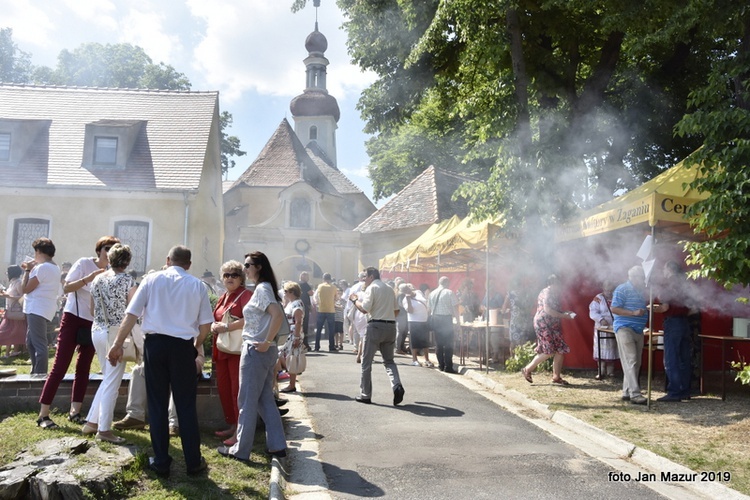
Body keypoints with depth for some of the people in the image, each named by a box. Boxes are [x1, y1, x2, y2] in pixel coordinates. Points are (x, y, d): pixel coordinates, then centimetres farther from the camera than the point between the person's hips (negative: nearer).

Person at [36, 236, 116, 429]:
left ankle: (75, 411, 14)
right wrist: (89, 278, -25)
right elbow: (66, 288, -14)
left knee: (84, 368, 7)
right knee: (60, 366, -6)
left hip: (93, 324, 5)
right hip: (73, 318, -5)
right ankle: (43, 414, -1)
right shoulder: (84, 263, -7)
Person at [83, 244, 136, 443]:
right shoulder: (127, 280, -10)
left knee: (108, 379, 19)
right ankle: (104, 429, 3)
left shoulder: (97, 279, 9)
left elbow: (94, 308, 15)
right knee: (112, 383, 0)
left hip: (97, 331, 7)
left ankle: (92, 422, 22)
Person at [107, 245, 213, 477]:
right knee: (186, 405, 9)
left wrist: (118, 344, 2)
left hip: (154, 344, 0)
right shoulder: (197, 285, 5)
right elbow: (206, 323, 5)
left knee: (157, 405, 10)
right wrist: (197, 344, 22)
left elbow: (131, 314, -2)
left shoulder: (152, 279, 4)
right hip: (183, 346, 0)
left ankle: (161, 462, 17)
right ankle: (193, 462, 15)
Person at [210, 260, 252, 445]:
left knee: (237, 390, -7)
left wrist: (227, 326, -21)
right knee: (223, 388, 12)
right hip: (221, 350, 9)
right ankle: (232, 425, 25)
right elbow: (215, 319, 25)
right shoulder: (223, 297, 18)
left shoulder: (245, 295, -8)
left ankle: (240, 432, -1)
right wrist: (214, 326, 2)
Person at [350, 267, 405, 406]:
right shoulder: (390, 289, 15)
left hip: (375, 325, -6)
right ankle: (397, 386, -11)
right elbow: (396, 310, 17)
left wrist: (355, 300, 2)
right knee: (389, 360, 13)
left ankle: (365, 395, 12)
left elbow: (364, 309, -14)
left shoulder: (371, 288, -5)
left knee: (366, 362, 6)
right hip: (391, 326, 6)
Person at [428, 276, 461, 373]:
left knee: (438, 343, 11)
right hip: (446, 319, -5)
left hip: (435, 319, 5)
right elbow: (455, 308, -9)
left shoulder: (432, 293, 8)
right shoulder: (450, 293, -7)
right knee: (448, 344, 0)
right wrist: (458, 321, -5)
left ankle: (441, 365, 15)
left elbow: (430, 309, 10)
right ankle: (448, 366, -2)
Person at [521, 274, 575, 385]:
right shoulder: (546, 292, -13)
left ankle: (556, 377, 11)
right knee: (548, 352, -11)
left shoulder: (554, 294, 18)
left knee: (560, 351, 4)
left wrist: (565, 313, 10)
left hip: (553, 326, 10)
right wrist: (563, 316, -17)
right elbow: (547, 310, -22)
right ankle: (527, 369, 2)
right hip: (543, 325, -10)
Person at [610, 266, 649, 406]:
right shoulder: (622, 289, -8)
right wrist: (634, 313, -21)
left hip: (638, 330, 9)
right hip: (624, 328, -9)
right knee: (630, 361, -12)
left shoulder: (641, 291, 17)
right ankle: (635, 394, -14)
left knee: (636, 363, 8)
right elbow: (614, 309, -14)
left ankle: (627, 392, 15)